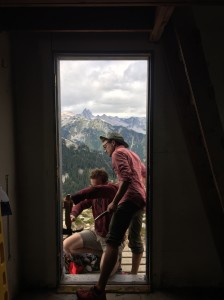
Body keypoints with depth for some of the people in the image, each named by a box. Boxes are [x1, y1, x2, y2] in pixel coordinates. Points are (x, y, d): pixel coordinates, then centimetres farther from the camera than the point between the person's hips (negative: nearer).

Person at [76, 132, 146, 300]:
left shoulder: (118, 153, -1)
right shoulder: (134, 155, 26)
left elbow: (126, 178, -17)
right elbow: (143, 172, 45)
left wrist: (114, 202, -17)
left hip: (129, 199, -10)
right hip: (141, 199, 10)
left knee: (112, 242, -16)